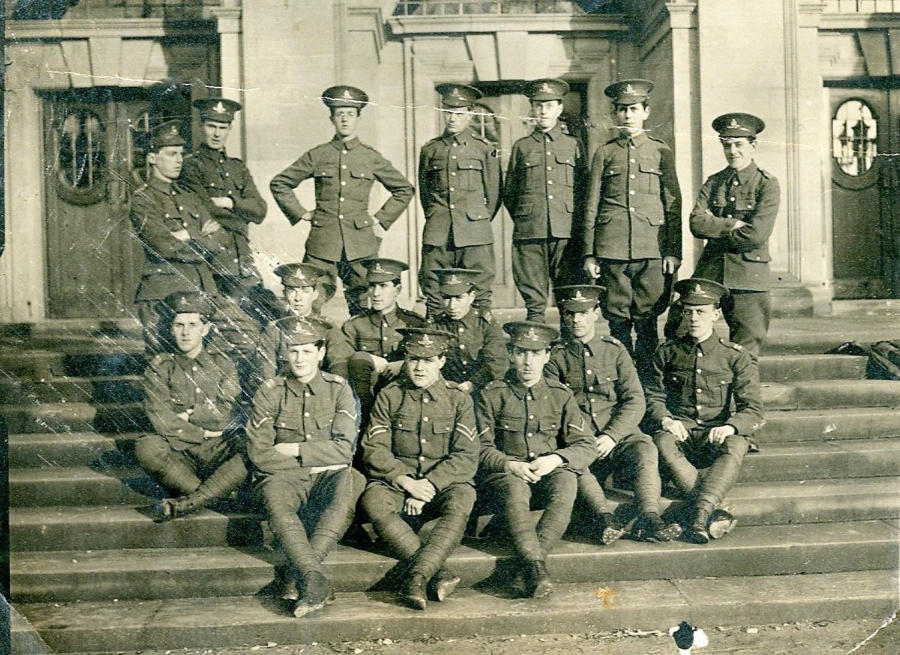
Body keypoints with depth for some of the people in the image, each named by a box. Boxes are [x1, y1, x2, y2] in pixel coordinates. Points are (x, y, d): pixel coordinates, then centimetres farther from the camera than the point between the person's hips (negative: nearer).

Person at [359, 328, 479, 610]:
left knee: (462, 499, -35)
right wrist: (405, 480, -17)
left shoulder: (458, 398, 4)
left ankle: (416, 576, -38)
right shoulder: (389, 396, 6)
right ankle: (439, 573, -34)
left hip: (443, 483, 0)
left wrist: (429, 484, -17)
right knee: (372, 501, -33)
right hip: (398, 483, 1)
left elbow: (467, 456, -3)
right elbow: (374, 449, -1)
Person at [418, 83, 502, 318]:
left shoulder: (485, 149, 5)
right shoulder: (430, 149, 12)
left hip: (475, 237, -2)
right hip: (436, 237, 2)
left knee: (479, 299, -2)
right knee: (434, 300, 1)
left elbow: (494, 194, 10)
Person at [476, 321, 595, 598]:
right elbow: (481, 449, 2)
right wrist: (510, 465, -17)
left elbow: (587, 446, 5)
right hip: (505, 472, -1)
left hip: (551, 472, 1)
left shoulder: (560, 394, 11)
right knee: (515, 489, -37)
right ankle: (536, 567, -43)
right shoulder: (491, 395, 6)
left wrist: (556, 459, -15)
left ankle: (525, 567, -37)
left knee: (567, 483, -33)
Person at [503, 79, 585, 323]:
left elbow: (584, 189, 14)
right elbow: (509, 193, 16)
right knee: (534, 302, 0)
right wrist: (523, 219, 8)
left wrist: (575, 221, 6)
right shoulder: (521, 146, 13)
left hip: (566, 231, 0)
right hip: (530, 234, 0)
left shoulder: (573, 145, 13)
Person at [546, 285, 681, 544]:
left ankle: (649, 518, -42)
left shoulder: (614, 349, 12)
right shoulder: (556, 356, 10)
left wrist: (611, 436, -11)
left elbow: (635, 401, 5)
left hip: (619, 434, 1)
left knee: (645, 449, -31)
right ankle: (605, 518, -45)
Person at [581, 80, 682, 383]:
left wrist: (674, 252, 0)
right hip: (612, 251, 1)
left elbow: (674, 206, 8)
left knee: (647, 320, 1)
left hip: (652, 249, 0)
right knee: (618, 321, 4)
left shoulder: (661, 151, 10)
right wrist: (589, 253, 4)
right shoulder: (604, 153, 10)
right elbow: (591, 207, 9)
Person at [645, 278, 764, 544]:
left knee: (735, 447, -35)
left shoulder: (735, 356, 4)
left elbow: (753, 409, -2)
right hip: (680, 431, 1)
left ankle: (700, 513, -46)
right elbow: (654, 396, 10)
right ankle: (713, 511, -42)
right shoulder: (668, 352, 8)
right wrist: (664, 419, -13)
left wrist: (729, 427, -24)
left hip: (717, 435, 0)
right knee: (662, 442, -34)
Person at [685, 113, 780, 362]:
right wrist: (733, 225, -12)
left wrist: (715, 229, -5)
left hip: (749, 276, -3)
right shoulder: (713, 182, 12)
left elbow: (757, 234, -15)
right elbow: (696, 223, -3)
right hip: (710, 271, 4)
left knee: (745, 353, 1)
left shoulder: (767, 185, -2)